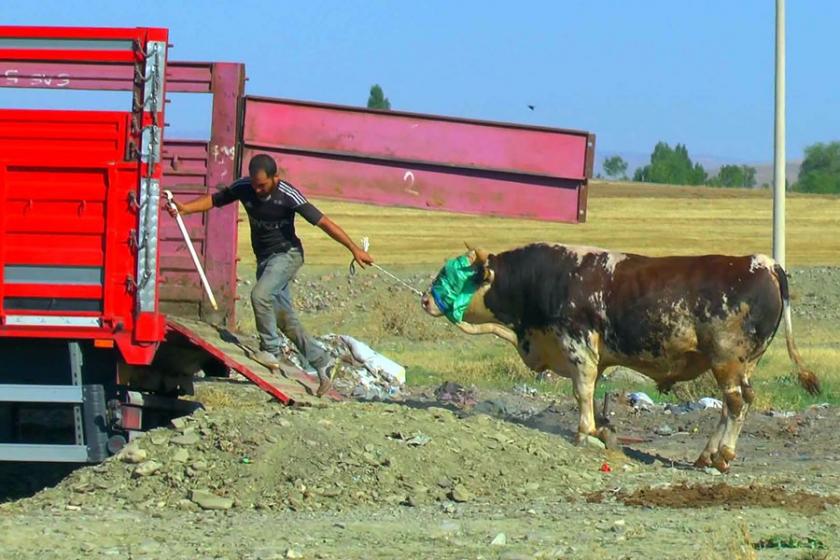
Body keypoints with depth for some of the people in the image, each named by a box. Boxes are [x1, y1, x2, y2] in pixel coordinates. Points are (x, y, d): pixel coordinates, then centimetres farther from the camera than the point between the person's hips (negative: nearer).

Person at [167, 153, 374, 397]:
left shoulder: (288, 195, -21)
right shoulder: (243, 188, -7)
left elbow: (322, 222, -20)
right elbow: (213, 200, 4)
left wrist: (354, 249, -20)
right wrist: (184, 208, -13)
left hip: (286, 254, -6)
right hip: (264, 258, 6)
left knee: (260, 294, -29)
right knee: (284, 318, 6)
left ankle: (270, 350, -14)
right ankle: (321, 362, 14)